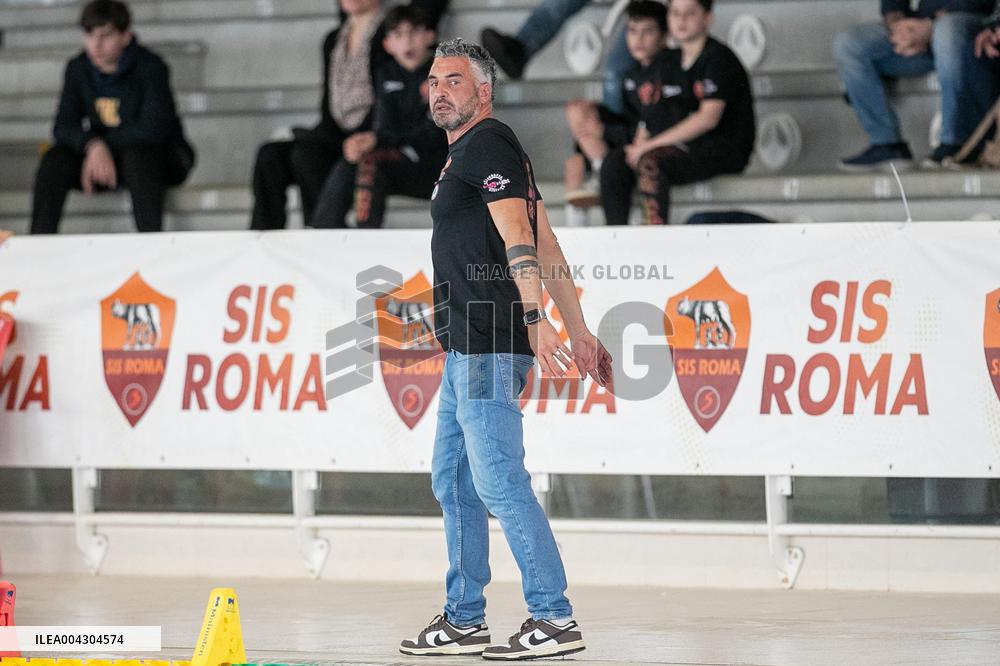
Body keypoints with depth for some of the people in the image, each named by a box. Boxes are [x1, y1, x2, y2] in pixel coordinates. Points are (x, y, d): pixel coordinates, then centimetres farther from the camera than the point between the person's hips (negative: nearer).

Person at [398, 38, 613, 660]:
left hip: (488, 347, -11)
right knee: (453, 482, 14)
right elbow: (547, 245, 21)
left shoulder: (486, 145, -9)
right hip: (468, 350, 11)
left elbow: (519, 238, -21)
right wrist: (578, 330, 19)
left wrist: (533, 319, -32)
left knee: (499, 482, -12)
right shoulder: (467, 152, 22)